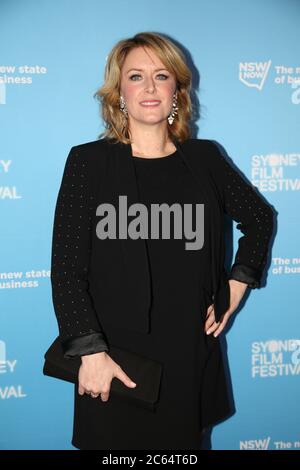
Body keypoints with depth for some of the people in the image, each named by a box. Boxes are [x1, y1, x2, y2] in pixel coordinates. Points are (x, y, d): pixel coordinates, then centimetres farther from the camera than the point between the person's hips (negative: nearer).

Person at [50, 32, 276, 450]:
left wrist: (236, 286, 9)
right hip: (117, 357, -2)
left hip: (191, 353, 3)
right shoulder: (89, 161, -5)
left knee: (183, 442, 16)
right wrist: (90, 351, -17)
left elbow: (260, 218, 19)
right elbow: (66, 269, -9)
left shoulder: (205, 158, 4)